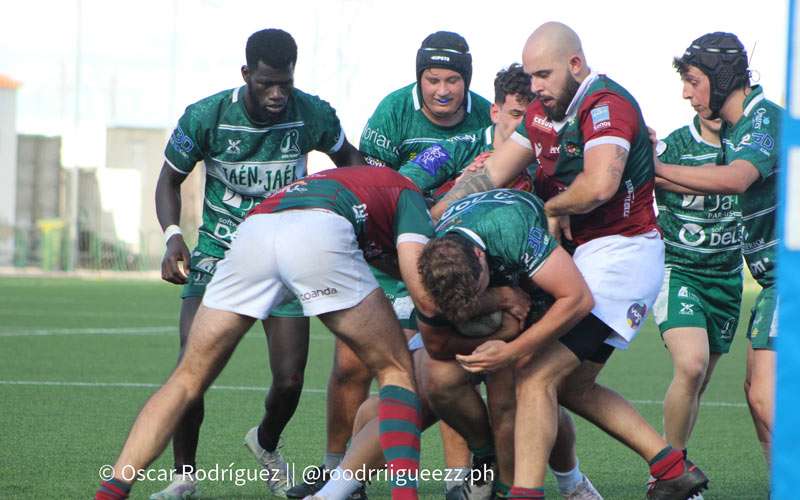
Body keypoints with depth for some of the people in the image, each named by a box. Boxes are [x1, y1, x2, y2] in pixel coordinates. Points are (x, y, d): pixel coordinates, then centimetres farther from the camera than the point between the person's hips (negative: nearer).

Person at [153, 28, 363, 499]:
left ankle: (266, 443, 29)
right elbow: (170, 179, 1)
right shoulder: (206, 117, -14)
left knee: (290, 380, -6)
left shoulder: (313, 115, -10)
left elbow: (348, 159, 11)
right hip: (218, 255, -1)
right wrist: (172, 235, -15)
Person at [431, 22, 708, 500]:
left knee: (537, 376, -16)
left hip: (621, 257, -11)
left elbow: (598, 185, -32)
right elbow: (490, 174, 11)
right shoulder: (542, 113, 13)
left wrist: (553, 208, -13)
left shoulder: (606, 104, -16)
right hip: (590, 257, 11)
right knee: (573, 386, 17)